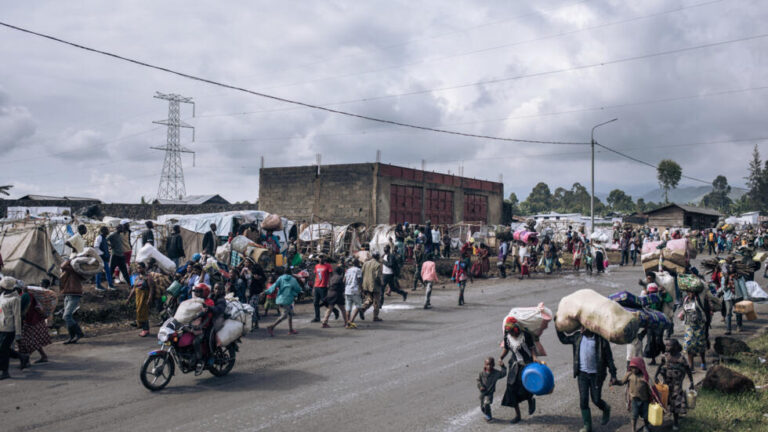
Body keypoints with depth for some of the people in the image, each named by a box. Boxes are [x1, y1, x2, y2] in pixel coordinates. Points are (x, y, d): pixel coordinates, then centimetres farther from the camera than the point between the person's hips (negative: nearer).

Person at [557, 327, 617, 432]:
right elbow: (564, 339, 16)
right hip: (582, 373, 3)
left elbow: (609, 357, -6)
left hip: (596, 375, -3)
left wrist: (613, 374, -7)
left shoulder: (601, 339, -12)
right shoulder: (578, 337, 0)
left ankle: (606, 410, 41)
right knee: (583, 400, 3)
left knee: (596, 400, 6)